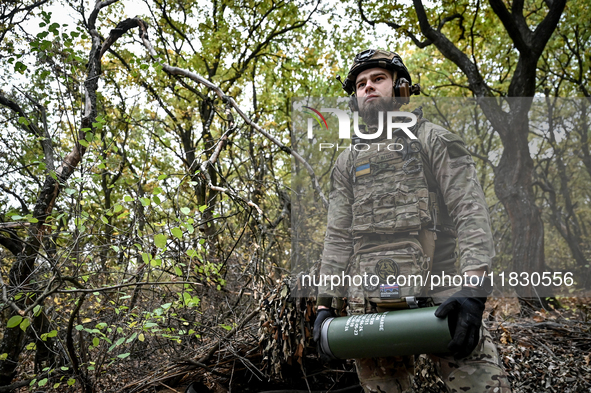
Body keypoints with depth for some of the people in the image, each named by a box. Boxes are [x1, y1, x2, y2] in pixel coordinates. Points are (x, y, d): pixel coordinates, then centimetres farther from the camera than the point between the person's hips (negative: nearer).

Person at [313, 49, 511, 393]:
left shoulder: (434, 141, 9)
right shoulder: (347, 163, 20)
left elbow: (471, 212, -3)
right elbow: (338, 238, 16)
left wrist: (473, 287, -17)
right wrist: (326, 304, 6)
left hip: (438, 298, -3)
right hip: (368, 306, 3)